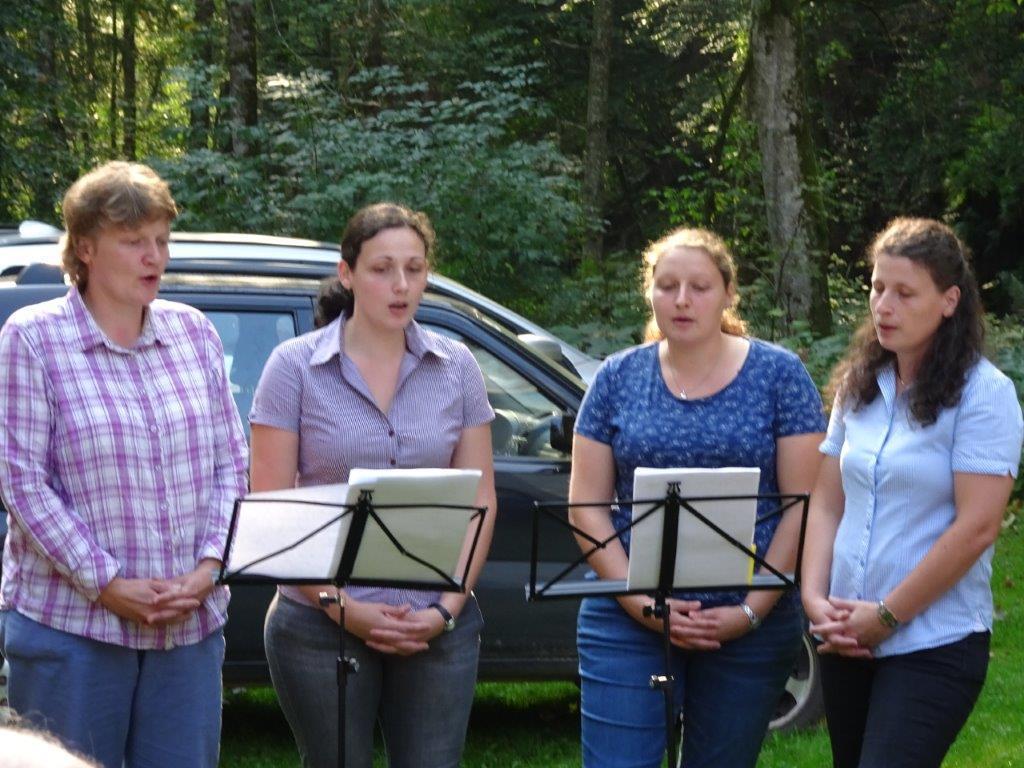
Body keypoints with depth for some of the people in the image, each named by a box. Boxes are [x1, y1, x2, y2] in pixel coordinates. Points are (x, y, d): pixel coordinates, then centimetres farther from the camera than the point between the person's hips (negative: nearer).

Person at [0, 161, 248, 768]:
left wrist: (207, 569, -5)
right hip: (70, 625, -4)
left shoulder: (194, 332, 9)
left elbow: (231, 463, 10)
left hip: (190, 623, 4)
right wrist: (107, 585, -14)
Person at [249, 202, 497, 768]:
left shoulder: (456, 368, 5)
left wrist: (448, 607, -6)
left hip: (439, 629, 2)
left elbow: (480, 499, 7)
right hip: (322, 629, -2)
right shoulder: (295, 367, -2)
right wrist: (342, 609, -13)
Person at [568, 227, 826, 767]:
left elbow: (802, 505, -3)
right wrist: (640, 602, -9)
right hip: (627, 624, 1)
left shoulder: (779, 375, 1)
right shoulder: (617, 378, 6)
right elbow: (587, 506, 4)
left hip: (750, 627, -1)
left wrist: (751, 611, -11)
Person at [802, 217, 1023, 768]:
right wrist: (815, 598, -4)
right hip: (849, 640, 6)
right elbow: (827, 502, 11)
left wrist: (887, 615, -14)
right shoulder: (859, 387, 9)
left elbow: (976, 528, -16)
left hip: (933, 646, -6)